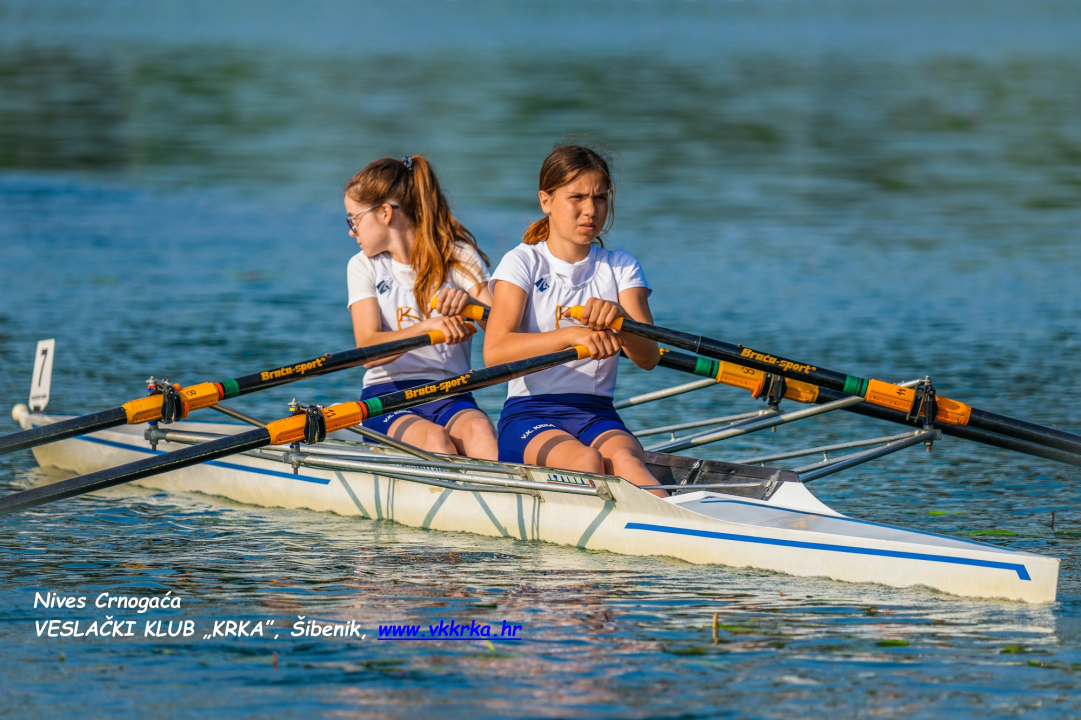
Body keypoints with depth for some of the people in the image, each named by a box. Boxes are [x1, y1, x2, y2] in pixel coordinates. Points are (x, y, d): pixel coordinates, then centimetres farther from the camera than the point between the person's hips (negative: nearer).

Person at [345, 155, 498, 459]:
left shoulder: (458, 257, 7)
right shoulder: (364, 266, 8)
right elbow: (368, 351, -9)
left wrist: (470, 302, -32)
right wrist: (426, 328, -28)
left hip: (450, 397, 0)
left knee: (477, 430, -34)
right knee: (433, 437, -33)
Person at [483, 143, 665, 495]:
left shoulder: (621, 267, 14)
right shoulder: (523, 262, 4)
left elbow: (648, 358, -1)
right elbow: (494, 352, -13)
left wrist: (618, 317, -24)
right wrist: (572, 335, -28)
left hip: (597, 415, 2)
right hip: (529, 416, -2)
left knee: (623, 460, -34)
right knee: (585, 461, -36)